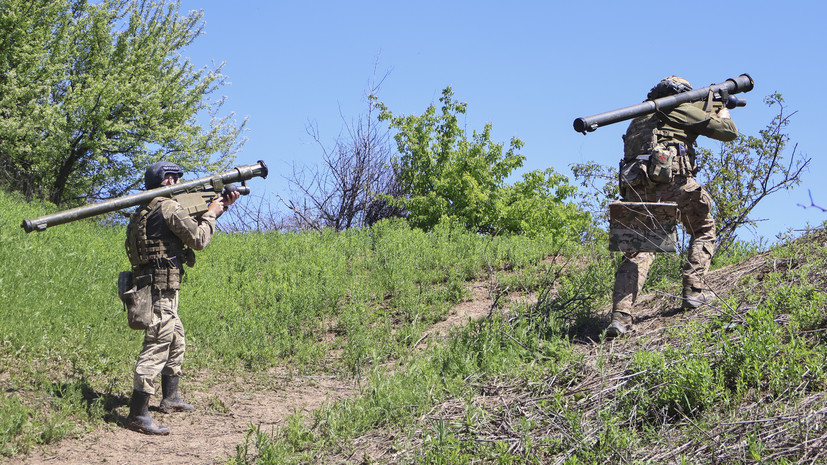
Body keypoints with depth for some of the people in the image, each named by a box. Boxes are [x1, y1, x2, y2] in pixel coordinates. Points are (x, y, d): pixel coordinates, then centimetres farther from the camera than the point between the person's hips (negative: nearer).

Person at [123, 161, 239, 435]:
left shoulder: (148, 210, 18)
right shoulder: (169, 207, -13)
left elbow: (190, 225, 26)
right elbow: (198, 238, -12)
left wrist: (220, 206, 25)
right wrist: (212, 214, 3)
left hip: (151, 284, 10)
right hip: (161, 287, -10)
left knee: (176, 342, 23)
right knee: (157, 346, -12)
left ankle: (170, 398, 34)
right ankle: (138, 414, -14)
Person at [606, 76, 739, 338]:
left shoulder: (639, 119, 32)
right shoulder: (683, 111, 14)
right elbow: (729, 132, 16)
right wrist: (722, 112, 40)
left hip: (636, 188, 5)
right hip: (671, 181, -5)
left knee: (637, 252, 4)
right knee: (703, 230, 20)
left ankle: (620, 315, -12)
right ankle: (694, 291, 9)